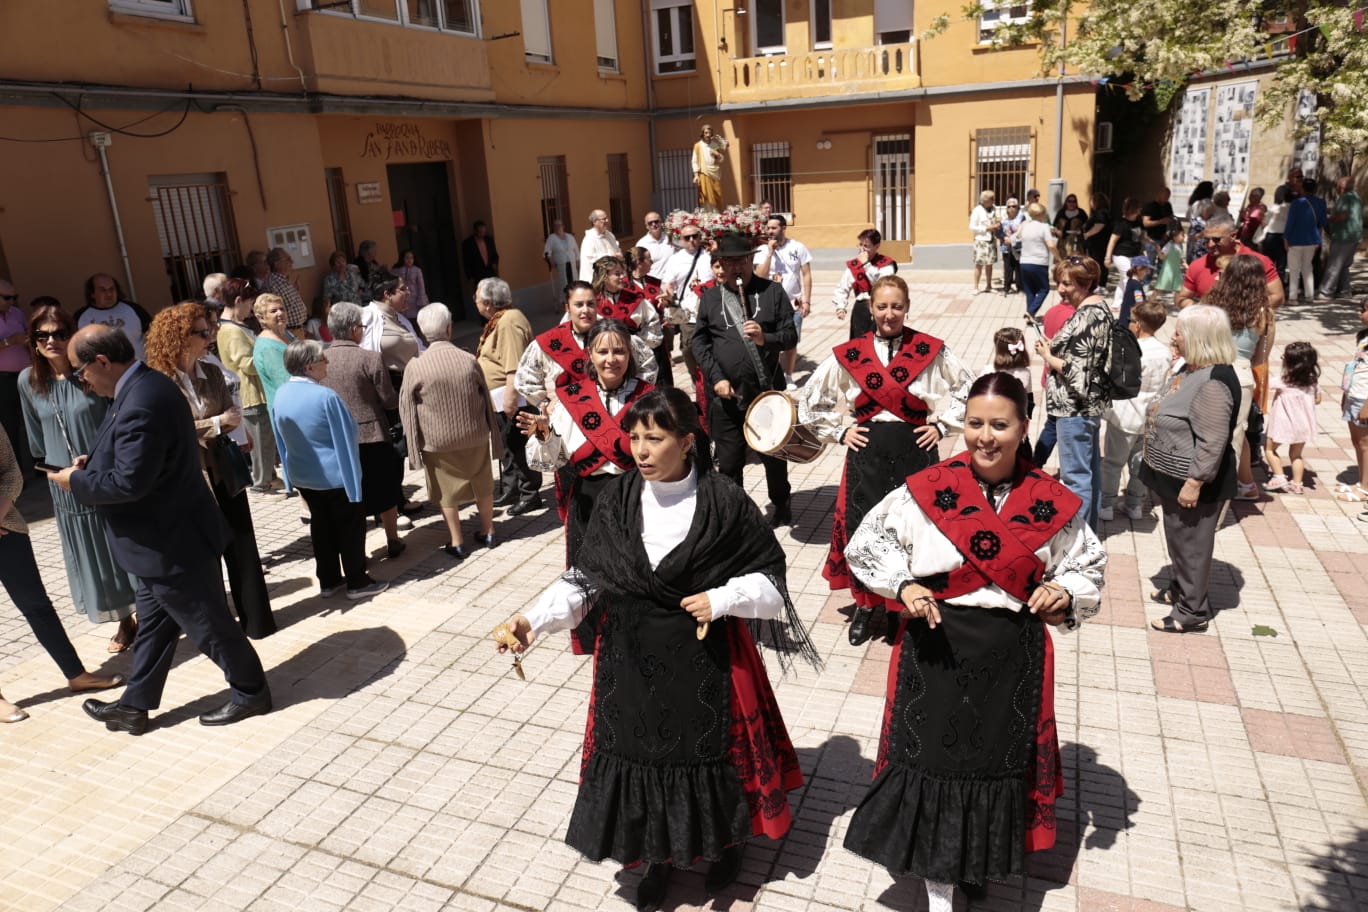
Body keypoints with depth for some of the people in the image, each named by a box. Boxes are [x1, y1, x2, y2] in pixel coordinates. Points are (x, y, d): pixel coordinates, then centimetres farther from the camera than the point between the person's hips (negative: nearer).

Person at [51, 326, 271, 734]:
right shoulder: (144, 384, 5)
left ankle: (251, 692, 23)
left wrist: (76, 481, -12)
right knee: (152, 625, 19)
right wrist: (92, 463, 5)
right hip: (165, 536, 10)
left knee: (208, 624, 6)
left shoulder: (141, 403, -28)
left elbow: (128, 483, -28)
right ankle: (135, 706, 32)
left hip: (172, 541, -10)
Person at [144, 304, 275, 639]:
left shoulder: (212, 373, 4)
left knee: (242, 548, 7)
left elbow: (233, 416, 0)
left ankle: (256, 619, 17)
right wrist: (216, 424, -16)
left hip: (223, 472, 4)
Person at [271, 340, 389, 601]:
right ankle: (358, 582, 14)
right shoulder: (326, 396, -23)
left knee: (321, 525, 18)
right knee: (351, 527, 6)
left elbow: (282, 441, 9)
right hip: (334, 475, -7)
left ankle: (328, 581, 26)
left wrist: (291, 475, 18)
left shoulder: (280, 396, -1)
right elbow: (345, 438, -19)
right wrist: (354, 477, -13)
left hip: (302, 476, 7)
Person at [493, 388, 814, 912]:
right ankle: (659, 856, 39)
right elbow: (586, 579, -5)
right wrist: (533, 621, -16)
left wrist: (722, 599, -19)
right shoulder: (617, 500, -7)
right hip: (631, 657, 3)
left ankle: (726, 843, 44)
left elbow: (770, 574, -5)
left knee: (711, 747, 13)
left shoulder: (724, 502, -14)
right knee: (640, 749, 13)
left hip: (705, 656, -2)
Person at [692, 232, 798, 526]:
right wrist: (716, 378, -9)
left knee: (773, 453, 15)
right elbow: (699, 342, 3)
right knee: (729, 460, 7)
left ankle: (781, 506, 37)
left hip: (767, 390, 0)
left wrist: (766, 338, -21)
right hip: (725, 393, 1)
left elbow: (791, 335, -1)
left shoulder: (773, 292, 1)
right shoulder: (710, 297, 5)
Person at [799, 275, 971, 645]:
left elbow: (967, 389, 11)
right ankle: (866, 604, 22)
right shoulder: (849, 355, 2)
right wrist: (840, 431, 5)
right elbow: (810, 400, 11)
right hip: (867, 451, 1)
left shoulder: (931, 350, 0)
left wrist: (941, 424, 3)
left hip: (916, 448, -1)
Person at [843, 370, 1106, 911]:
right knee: (933, 760, 6)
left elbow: (1088, 566, 9)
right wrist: (902, 586, -15)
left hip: (1012, 658, 2)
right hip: (935, 650, -1)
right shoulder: (927, 490, -8)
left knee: (999, 761, 18)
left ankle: (983, 860, 50)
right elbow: (866, 545, 0)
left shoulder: (1051, 503, -3)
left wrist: (1064, 593, -12)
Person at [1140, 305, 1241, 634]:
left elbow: (1212, 442, -27)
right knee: (1178, 539, 23)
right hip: (1174, 476, 10)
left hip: (1193, 482, -10)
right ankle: (1181, 588, 40)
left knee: (1191, 543, 2)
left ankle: (1193, 610, 14)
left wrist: (1194, 483, -25)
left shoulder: (1214, 381, -25)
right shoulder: (1191, 368, 8)